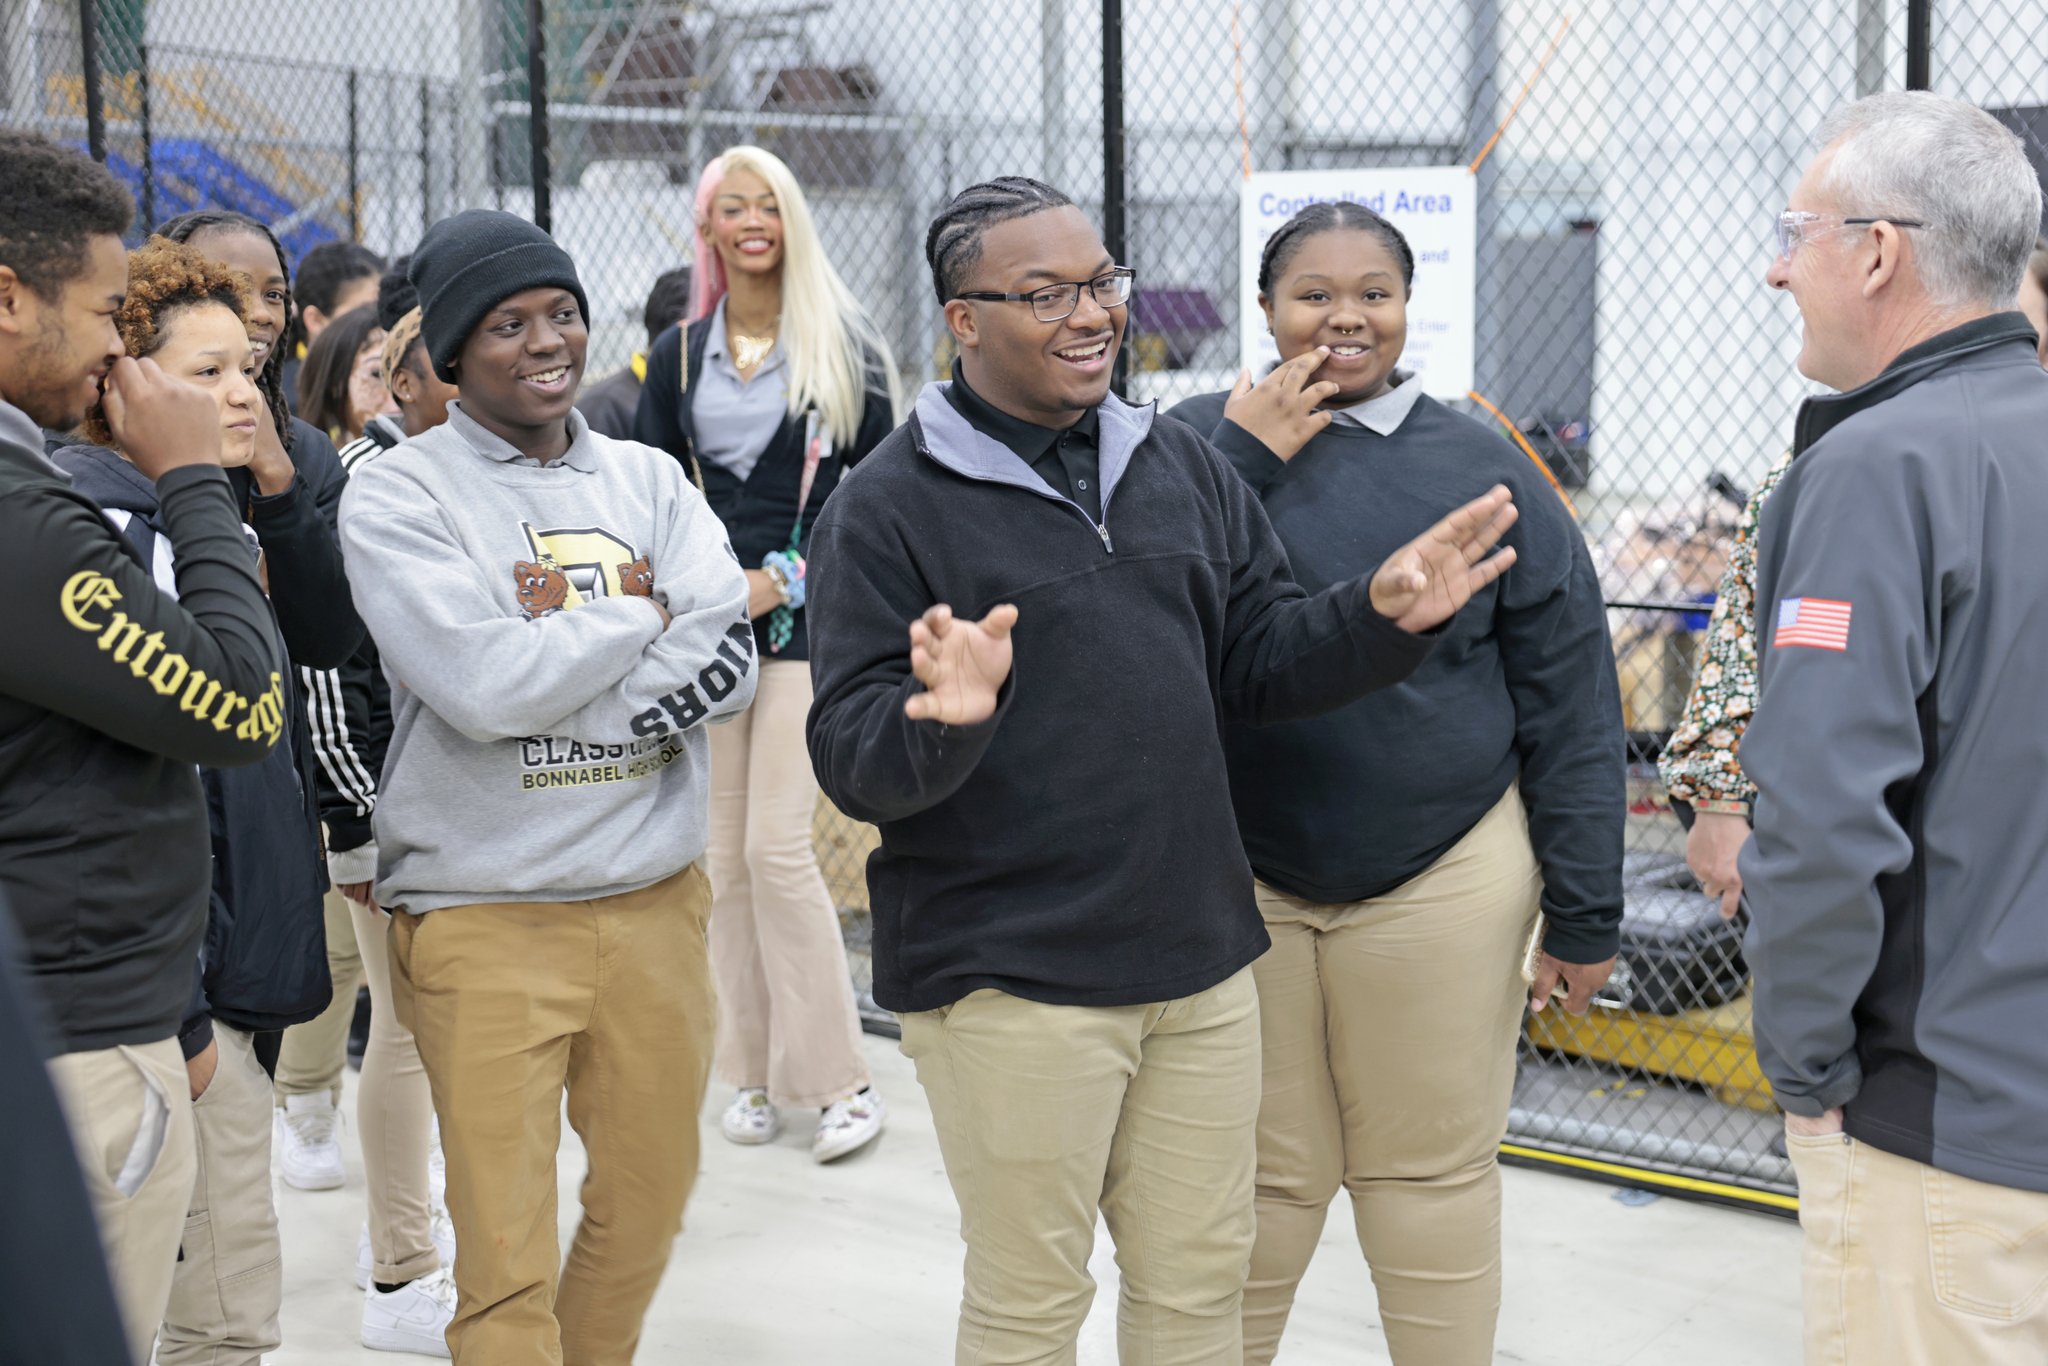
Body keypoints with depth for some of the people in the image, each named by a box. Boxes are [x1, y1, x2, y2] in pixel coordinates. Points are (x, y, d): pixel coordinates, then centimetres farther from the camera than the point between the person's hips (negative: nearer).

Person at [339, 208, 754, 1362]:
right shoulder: (398, 496, -5)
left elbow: (729, 663, -4)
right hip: (485, 918, -4)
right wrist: (643, 615, -7)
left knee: (650, 1201, 17)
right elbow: (484, 687, -19)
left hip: (657, 899, 5)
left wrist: (555, 650, -15)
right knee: (506, 1260, 0)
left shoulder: (648, 480, 8)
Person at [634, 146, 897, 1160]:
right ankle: (753, 1072, 14)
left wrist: (786, 575, -9)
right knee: (725, 855, 4)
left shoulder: (844, 346, 3)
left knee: (777, 847, -11)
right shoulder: (679, 356, 12)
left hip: (804, 622, -3)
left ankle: (838, 1078, 0)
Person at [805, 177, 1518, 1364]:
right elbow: (853, 761, -13)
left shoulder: (1184, 467, 10)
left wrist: (1384, 617, -6)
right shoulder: (890, 507, -8)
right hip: (1010, 982, -5)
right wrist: (944, 720, -34)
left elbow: (1256, 661, 11)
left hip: (1202, 956, 6)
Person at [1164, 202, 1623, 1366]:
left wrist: (1586, 913, 1)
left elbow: (1570, 704, 2)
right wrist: (1242, 460, -14)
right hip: (1235, 882, 0)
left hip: (1440, 887, 0)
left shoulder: (1483, 470, 1)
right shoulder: (1201, 442, 3)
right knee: (1255, 1178, 9)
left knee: (1434, 1173, 11)